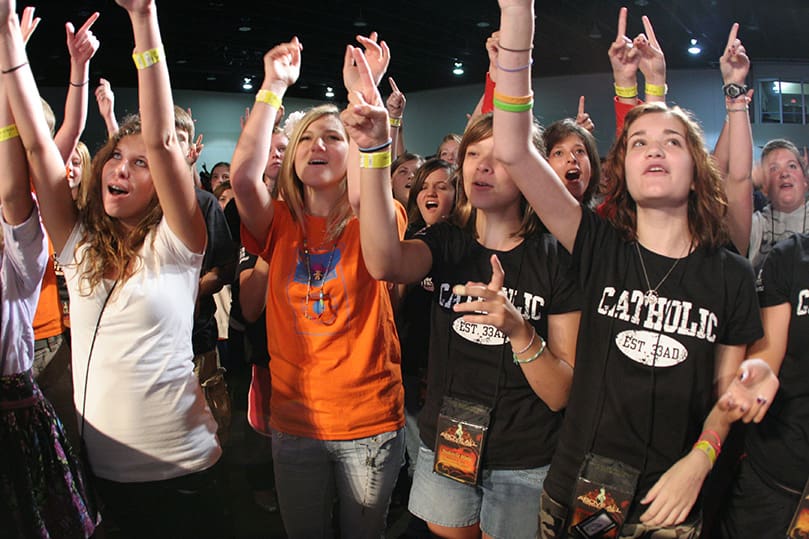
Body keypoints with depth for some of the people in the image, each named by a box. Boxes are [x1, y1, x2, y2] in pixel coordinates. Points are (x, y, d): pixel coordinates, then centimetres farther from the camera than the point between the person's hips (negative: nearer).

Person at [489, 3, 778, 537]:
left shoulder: (730, 275, -3)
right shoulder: (600, 247, -8)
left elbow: (725, 391, 6)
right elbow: (513, 151, -19)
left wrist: (698, 462, -13)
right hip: (576, 490, 0)